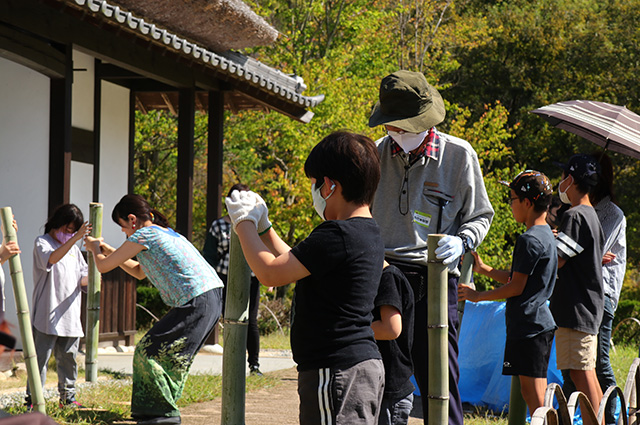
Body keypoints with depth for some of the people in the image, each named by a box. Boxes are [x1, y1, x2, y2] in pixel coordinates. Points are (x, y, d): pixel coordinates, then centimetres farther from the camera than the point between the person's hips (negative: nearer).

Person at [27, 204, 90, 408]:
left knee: (68, 358, 11)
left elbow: (82, 278, 20)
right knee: (41, 356, -6)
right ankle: (32, 398, -2)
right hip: (47, 314, -6)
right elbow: (52, 258, -25)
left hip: (70, 315, 6)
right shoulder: (42, 242, -2)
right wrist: (75, 238, -34)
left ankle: (68, 397, 20)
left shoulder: (74, 248, 18)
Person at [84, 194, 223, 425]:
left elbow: (103, 266, 4)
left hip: (196, 303, -10)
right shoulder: (167, 233, 25)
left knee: (150, 352, -2)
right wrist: (108, 250, 37)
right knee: (172, 355, 17)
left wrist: (95, 249, 26)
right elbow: (139, 272, 38)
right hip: (214, 297, 10)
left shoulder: (143, 235, -3)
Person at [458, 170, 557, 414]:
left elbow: (516, 287, -14)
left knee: (535, 394, -9)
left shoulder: (529, 240, -15)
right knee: (529, 393, 11)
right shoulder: (547, 235, 15)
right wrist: (483, 269, 25)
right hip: (540, 323, 10)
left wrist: (478, 296, -4)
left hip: (529, 323, -10)